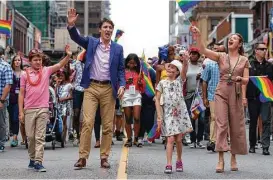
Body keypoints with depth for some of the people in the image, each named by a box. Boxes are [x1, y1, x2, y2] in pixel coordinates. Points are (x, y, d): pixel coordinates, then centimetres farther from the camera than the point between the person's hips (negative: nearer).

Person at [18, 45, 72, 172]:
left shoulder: (46, 71, 4)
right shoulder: (25, 75, 3)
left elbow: (60, 65, -10)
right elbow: (21, 94, 4)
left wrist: (68, 56, -28)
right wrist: (21, 111, -1)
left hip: (43, 109, -1)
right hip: (29, 110, 1)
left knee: (40, 137, -2)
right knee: (30, 136, 7)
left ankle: (38, 162, -5)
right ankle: (32, 159, 23)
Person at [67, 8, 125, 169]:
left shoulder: (118, 48, 7)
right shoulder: (91, 42, 6)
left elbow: (121, 69, 8)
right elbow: (76, 37, -9)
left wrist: (122, 85, -7)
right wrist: (71, 25, -29)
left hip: (109, 88, 1)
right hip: (91, 87, -1)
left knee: (108, 125, 4)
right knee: (87, 122, -9)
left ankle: (104, 157, 11)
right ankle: (83, 157, -7)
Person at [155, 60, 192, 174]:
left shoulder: (180, 80, 5)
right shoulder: (162, 83, 4)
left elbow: (184, 69, -14)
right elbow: (157, 100, 2)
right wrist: (159, 116, -5)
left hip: (180, 112, 1)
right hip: (168, 114, -1)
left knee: (179, 139, 5)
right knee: (170, 139, -10)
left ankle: (179, 160, 25)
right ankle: (168, 164, -12)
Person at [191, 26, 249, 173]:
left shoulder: (244, 60, 8)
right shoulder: (221, 57, 5)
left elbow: (246, 80, 6)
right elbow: (203, 50, -8)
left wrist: (240, 78, -17)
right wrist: (198, 36, -21)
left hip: (236, 94, 1)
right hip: (221, 93, -1)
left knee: (236, 126, 5)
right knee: (221, 124, -9)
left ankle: (233, 158, 18)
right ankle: (221, 160, -11)